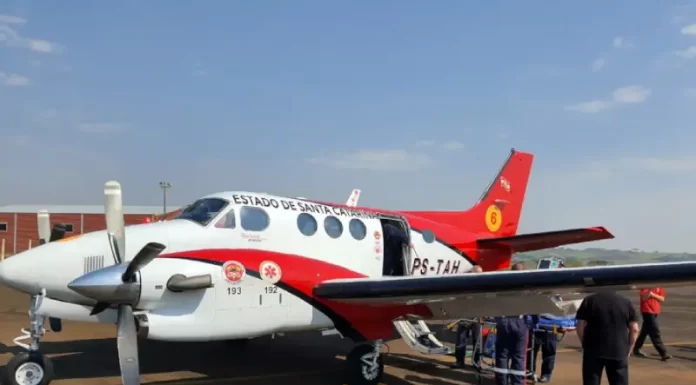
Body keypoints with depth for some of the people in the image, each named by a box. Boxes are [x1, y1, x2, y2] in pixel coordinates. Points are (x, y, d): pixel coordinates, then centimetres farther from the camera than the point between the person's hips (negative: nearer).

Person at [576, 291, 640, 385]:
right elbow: (634, 329, 5)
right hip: (619, 352, 1)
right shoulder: (626, 302, 9)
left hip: (593, 351, -1)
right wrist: (628, 350, 13)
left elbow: (580, 328, 0)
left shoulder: (589, 301, 5)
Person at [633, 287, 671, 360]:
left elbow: (662, 299, -2)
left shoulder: (659, 287, 7)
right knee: (655, 332, -10)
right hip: (647, 311, -7)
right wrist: (650, 289, -33)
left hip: (655, 312, 7)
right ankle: (663, 353, -11)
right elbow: (644, 298, -20)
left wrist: (652, 294, -16)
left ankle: (636, 349, 27)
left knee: (645, 331, 16)